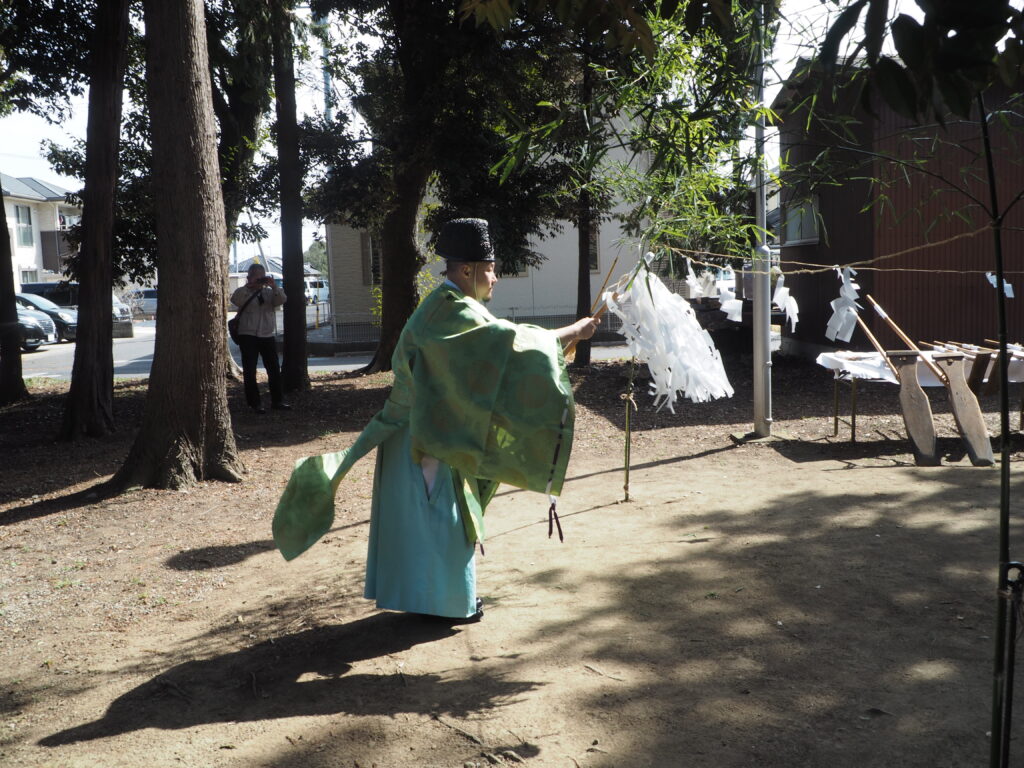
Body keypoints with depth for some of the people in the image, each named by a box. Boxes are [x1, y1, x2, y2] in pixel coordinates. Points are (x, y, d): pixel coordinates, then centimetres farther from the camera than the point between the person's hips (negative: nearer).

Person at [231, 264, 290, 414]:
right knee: (250, 371, -1)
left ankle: (277, 400, 14)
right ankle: (254, 403, 7)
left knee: (274, 369, 4)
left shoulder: (269, 292, 11)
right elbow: (235, 300, -18)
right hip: (248, 336, -3)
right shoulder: (244, 292, 2)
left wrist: (274, 286, -17)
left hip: (268, 335, 3)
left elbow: (282, 300, -4)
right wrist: (248, 286, -22)